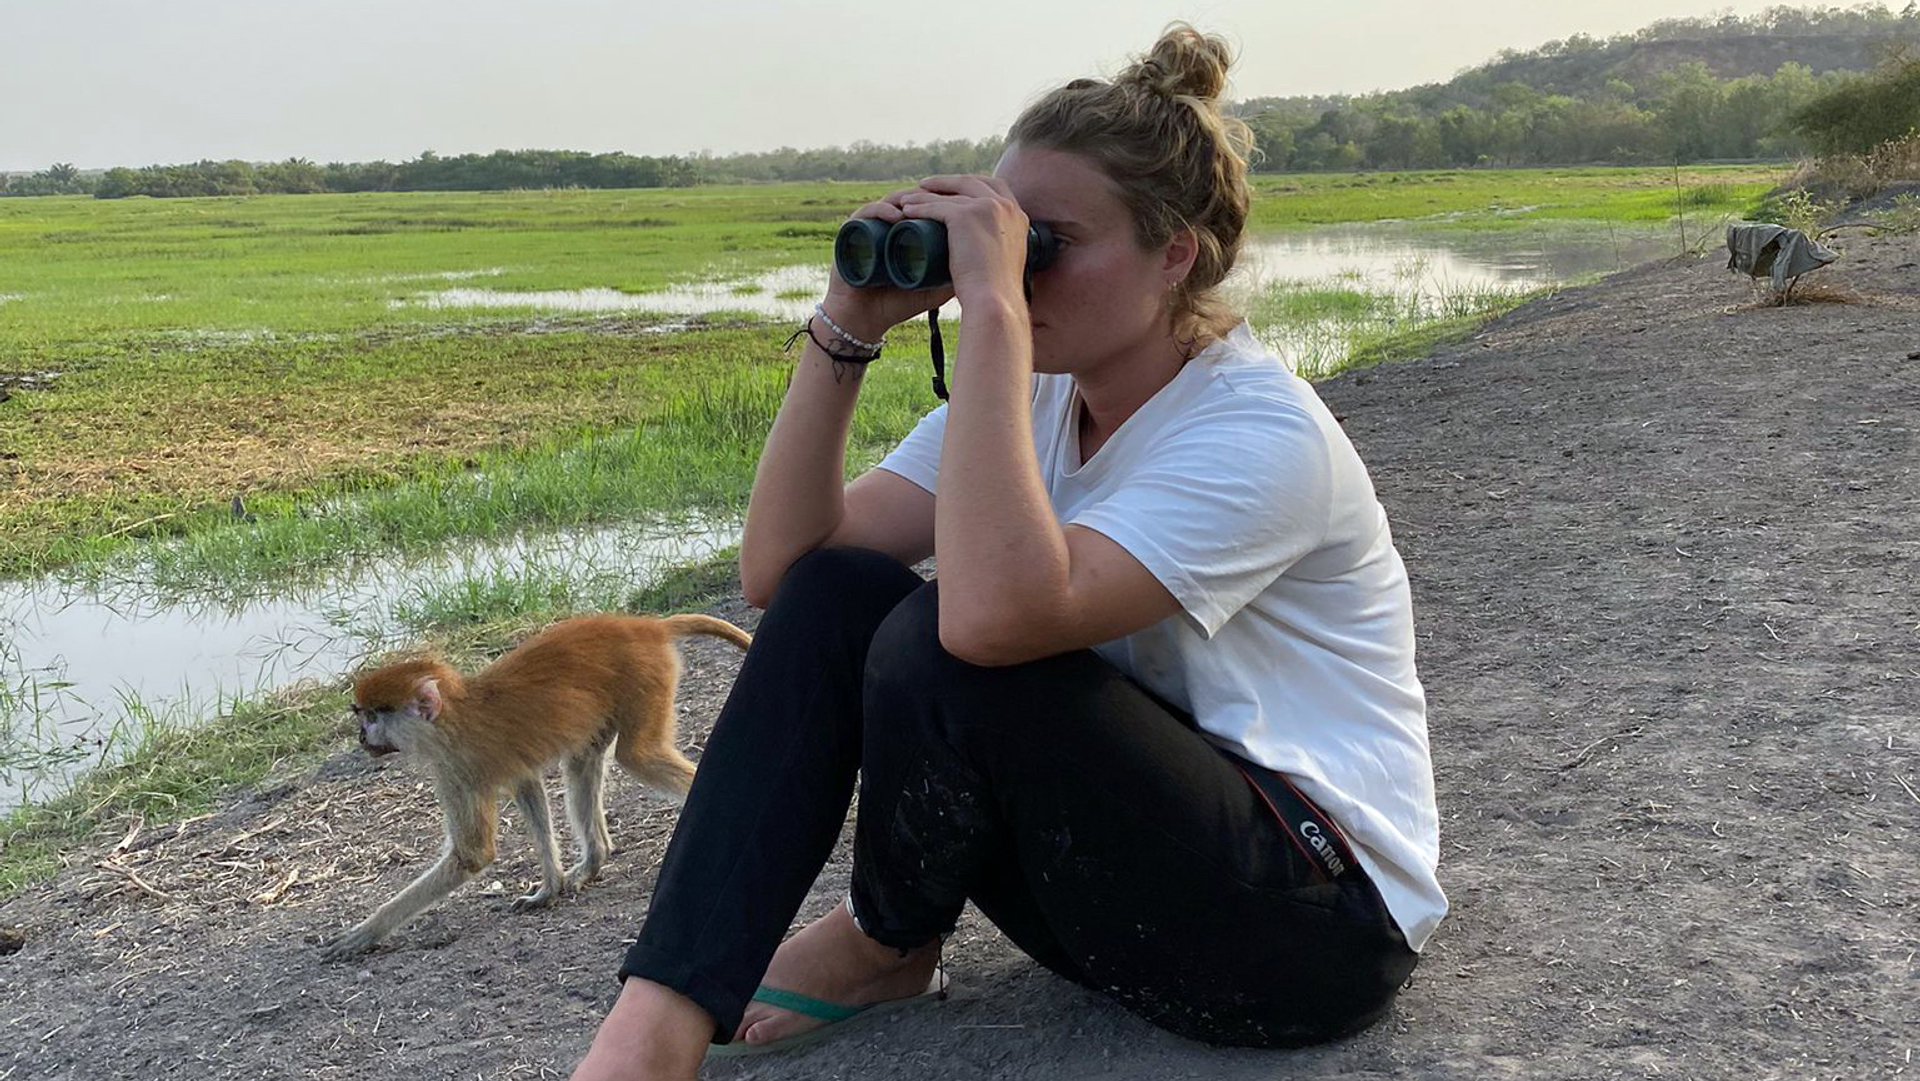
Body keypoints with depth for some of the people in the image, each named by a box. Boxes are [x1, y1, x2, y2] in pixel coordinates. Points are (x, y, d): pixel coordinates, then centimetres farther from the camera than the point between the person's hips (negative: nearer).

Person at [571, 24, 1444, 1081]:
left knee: (943, 640, -28)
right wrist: (846, 327, -16)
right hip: (1133, 866, 7)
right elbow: (778, 568, -7)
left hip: (1319, 918, -7)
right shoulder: (1032, 398, 2)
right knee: (835, 596, -11)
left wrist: (993, 310, -36)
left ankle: (884, 945, 5)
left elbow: (996, 613, -41)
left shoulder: (1264, 435, -22)